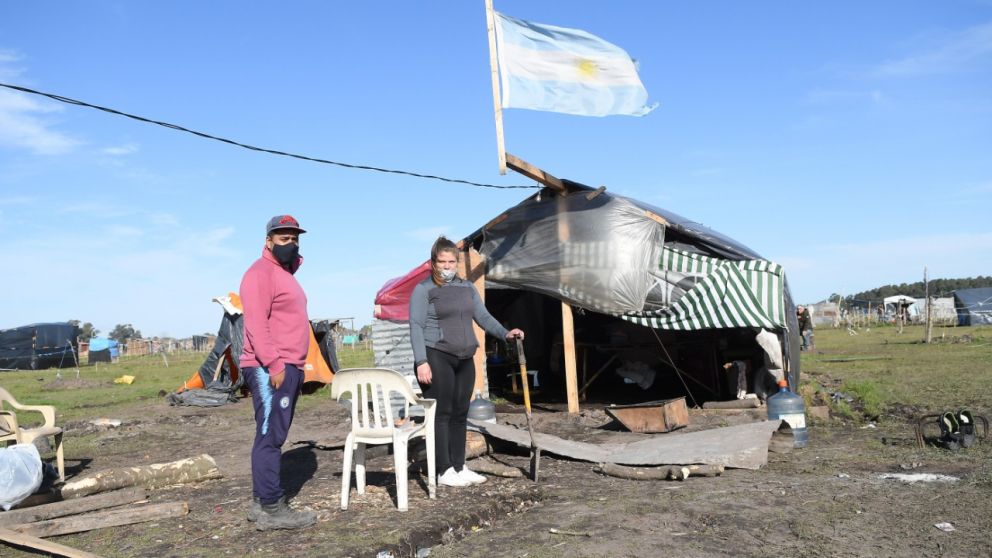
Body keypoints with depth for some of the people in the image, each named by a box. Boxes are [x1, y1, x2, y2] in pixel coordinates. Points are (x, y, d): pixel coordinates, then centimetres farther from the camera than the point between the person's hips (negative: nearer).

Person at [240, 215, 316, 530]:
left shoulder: (285, 273, 22)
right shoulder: (260, 273, -9)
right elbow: (256, 324, -19)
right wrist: (274, 365, -24)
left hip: (288, 369, 10)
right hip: (270, 370, -10)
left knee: (272, 437, 11)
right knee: (270, 437, -8)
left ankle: (261, 503, 17)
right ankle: (271, 509, -5)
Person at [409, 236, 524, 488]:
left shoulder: (466, 288, 15)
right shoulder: (423, 290, -3)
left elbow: (484, 317, 13)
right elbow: (416, 327, -9)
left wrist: (505, 333, -4)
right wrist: (421, 361, -17)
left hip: (464, 359, 6)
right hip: (436, 358, -6)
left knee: (460, 414, 10)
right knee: (441, 414, -4)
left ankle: (459, 467, 19)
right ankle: (444, 471, 3)